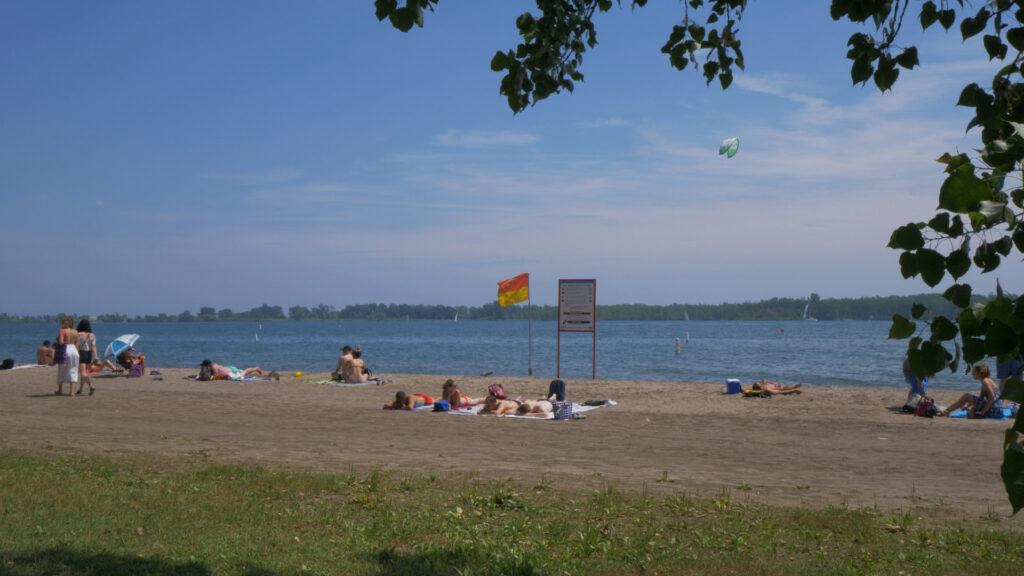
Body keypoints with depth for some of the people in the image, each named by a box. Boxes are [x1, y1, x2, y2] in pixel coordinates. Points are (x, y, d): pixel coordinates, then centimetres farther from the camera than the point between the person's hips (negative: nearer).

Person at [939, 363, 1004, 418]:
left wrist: (983, 411, -17)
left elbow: (992, 398, -21)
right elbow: (980, 398, 25)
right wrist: (967, 405, 14)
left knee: (967, 396, -6)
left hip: (995, 410, -10)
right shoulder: (985, 381, 19)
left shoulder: (985, 381, -11)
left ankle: (945, 412, -5)